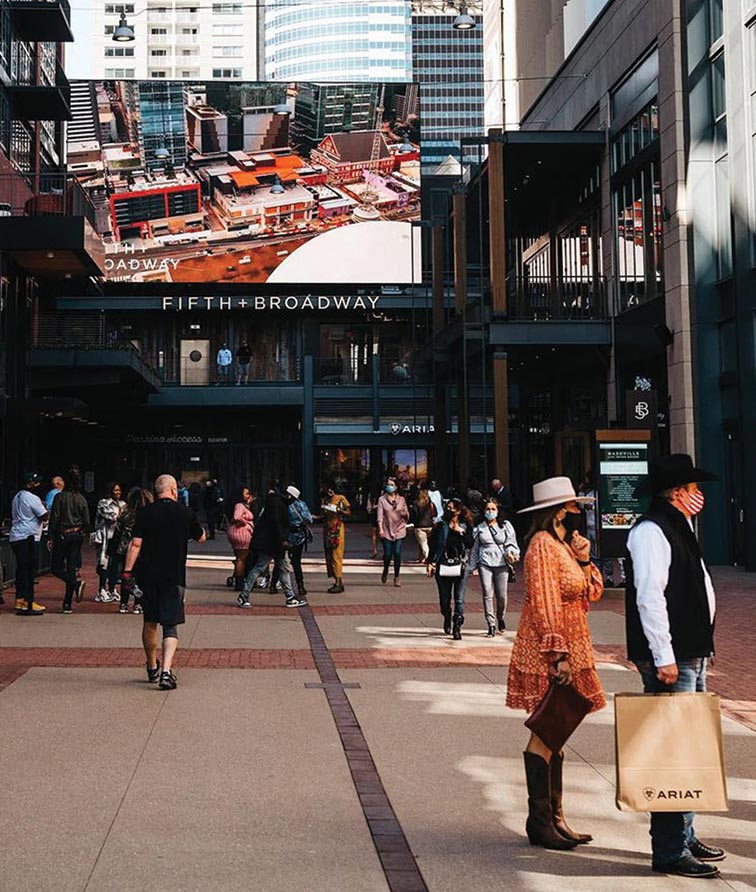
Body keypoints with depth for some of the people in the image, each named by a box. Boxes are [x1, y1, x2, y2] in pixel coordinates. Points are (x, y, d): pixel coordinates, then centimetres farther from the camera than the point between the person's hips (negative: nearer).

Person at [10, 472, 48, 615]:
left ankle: (20, 600, 17)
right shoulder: (32, 498, -12)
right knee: (29, 571, -8)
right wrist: (44, 507, 3)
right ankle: (28, 604, -9)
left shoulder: (17, 497, 18)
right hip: (28, 538, -9)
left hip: (15, 538, 10)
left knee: (21, 570, 14)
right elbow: (45, 517, -13)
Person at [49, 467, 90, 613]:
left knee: (56, 568, 6)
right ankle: (67, 605, 5)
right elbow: (86, 522, 5)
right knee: (72, 568, 5)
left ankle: (76, 583, -18)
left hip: (62, 535, -4)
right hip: (77, 535, 4)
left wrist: (51, 537, -5)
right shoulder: (82, 500, 3)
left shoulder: (60, 497, -9)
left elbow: (54, 518, -10)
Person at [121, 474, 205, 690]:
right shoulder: (185, 513, -1)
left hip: (147, 575, 2)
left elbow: (135, 544, -6)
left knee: (150, 623, 17)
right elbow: (201, 537, 14)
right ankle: (166, 671, -17)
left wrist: (127, 571, -3)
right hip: (174, 577, -2)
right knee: (171, 625, 0)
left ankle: (152, 668, 31)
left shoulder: (145, 513, -1)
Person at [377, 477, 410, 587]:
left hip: (399, 530, 1)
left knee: (397, 553, -8)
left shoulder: (401, 499, 9)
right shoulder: (382, 499, 2)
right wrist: (380, 529, -17)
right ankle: (385, 570, 29)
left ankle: (396, 578, 4)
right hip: (387, 531, -1)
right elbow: (380, 516, -5)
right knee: (387, 554, -4)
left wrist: (405, 514, -11)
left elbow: (407, 516, 13)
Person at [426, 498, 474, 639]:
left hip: (460, 566, -1)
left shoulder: (466, 527, 4)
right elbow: (432, 546, 6)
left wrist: (461, 532, -13)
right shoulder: (440, 527, 5)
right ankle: (447, 619, 36)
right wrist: (430, 563, -2)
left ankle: (457, 627, -3)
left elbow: (471, 544, -6)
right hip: (443, 566, 1)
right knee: (444, 598, 9)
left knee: (459, 599, -6)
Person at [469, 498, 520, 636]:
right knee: (487, 595, -7)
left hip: (501, 564, 0)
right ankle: (491, 626, -3)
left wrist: (510, 553, -12)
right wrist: (471, 566, 13)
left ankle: (500, 618, 31)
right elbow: (475, 548, 14)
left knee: (502, 595, 1)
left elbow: (511, 543, 9)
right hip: (485, 564, 0)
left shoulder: (506, 526, 7)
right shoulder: (480, 528, 9)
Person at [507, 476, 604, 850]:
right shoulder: (543, 544, -13)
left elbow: (592, 593, 16)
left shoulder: (564, 544, 16)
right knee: (544, 734, -4)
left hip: (568, 652, 10)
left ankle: (553, 818, 18)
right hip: (547, 655, -10)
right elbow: (544, 603, -19)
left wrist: (584, 562, 1)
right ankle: (539, 822, 2)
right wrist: (558, 654, -22)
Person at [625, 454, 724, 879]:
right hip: (671, 659, -11)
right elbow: (649, 597, -21)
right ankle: (670, 852, 0)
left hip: (692, 656, 11)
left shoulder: (678, 530, 18)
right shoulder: (651, 532, -14)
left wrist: (699, 651, 20)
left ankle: (685, 837, 28)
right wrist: (664, 658, -23)